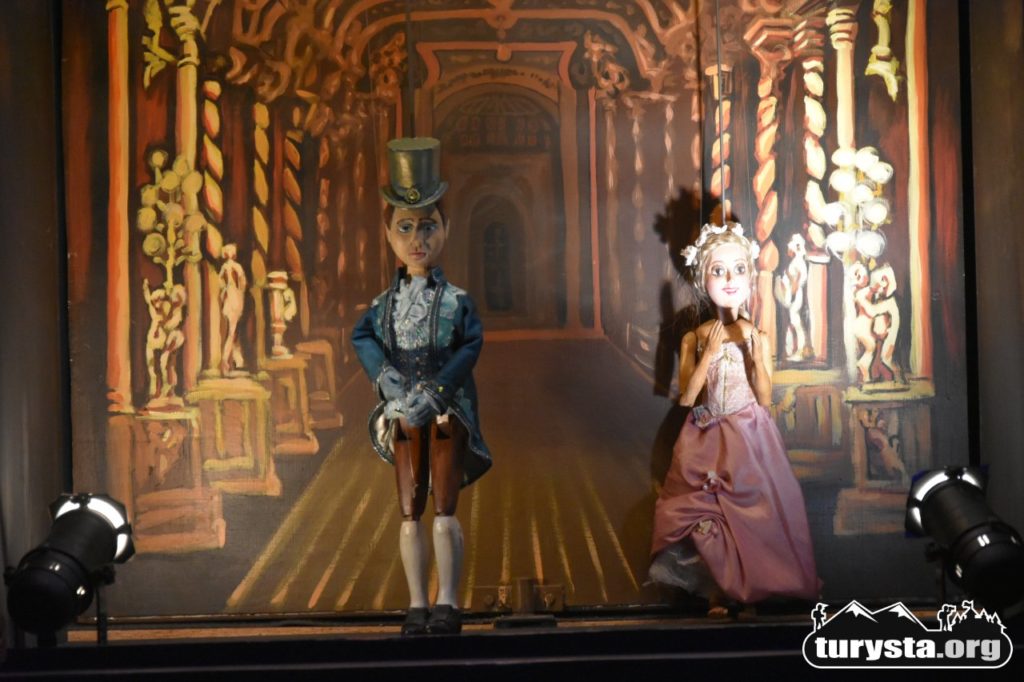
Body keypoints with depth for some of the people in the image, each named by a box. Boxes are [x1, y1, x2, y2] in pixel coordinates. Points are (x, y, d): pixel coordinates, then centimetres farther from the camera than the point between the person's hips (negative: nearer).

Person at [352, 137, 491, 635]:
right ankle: (417, 605, 12)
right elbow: (363, 339, -6)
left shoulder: (456, 301, -2)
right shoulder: (384, 304, 5)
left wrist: (434, 392, -21)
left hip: (447, 411, -3)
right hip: (403, 413, 3)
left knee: (444, 510, -5)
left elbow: (470, 347, -13)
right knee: (410, 513, 6)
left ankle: (447, 603, 0)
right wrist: (387, 376, -22)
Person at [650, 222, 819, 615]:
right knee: (706, 513, -8)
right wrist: (710, 352, -15)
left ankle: (748, 588, 6)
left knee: (754, 513, -7)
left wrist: (754, 350, -17)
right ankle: (715, 591, 2)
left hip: (749, 439, 0)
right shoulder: (694, 339, 2)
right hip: (706, 441, 0)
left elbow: (765, 398, -7)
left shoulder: (757, 337, 2)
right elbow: (686, 397, -8)